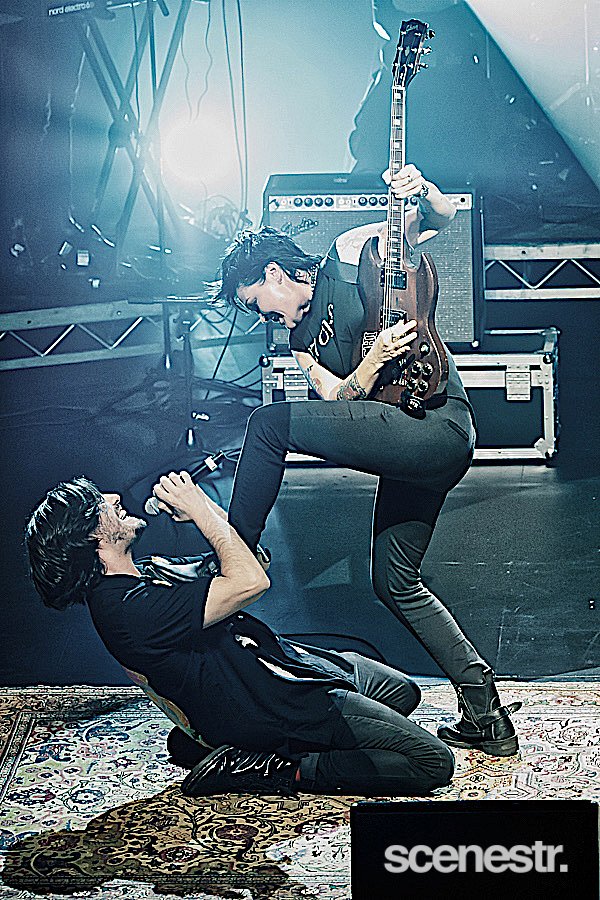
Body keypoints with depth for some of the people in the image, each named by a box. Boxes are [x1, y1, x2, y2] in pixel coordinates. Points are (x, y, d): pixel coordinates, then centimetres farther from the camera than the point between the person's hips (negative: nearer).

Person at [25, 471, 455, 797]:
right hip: (280, 707, -10)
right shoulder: (132, 608, -24)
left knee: (404, 692, 28)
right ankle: (280, 769, -8)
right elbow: (250, 581, -30)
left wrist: (203, 506, -2)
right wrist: (198, 507, -18)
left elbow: (251, 557, 14)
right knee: (433, 762, -9)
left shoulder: (145, 571, 8)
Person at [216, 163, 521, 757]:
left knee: (269, 423, -16)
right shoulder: (300, 340, 21)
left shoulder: (352, 253, 5)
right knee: (394, 582, 13)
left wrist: (423, 193, -19)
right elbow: (336, 400, 6)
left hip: (439, 425, -9)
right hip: (414, 447, 9)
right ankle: (486, 718, 17)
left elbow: (442, 219, 3)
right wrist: (374, 359, -12)